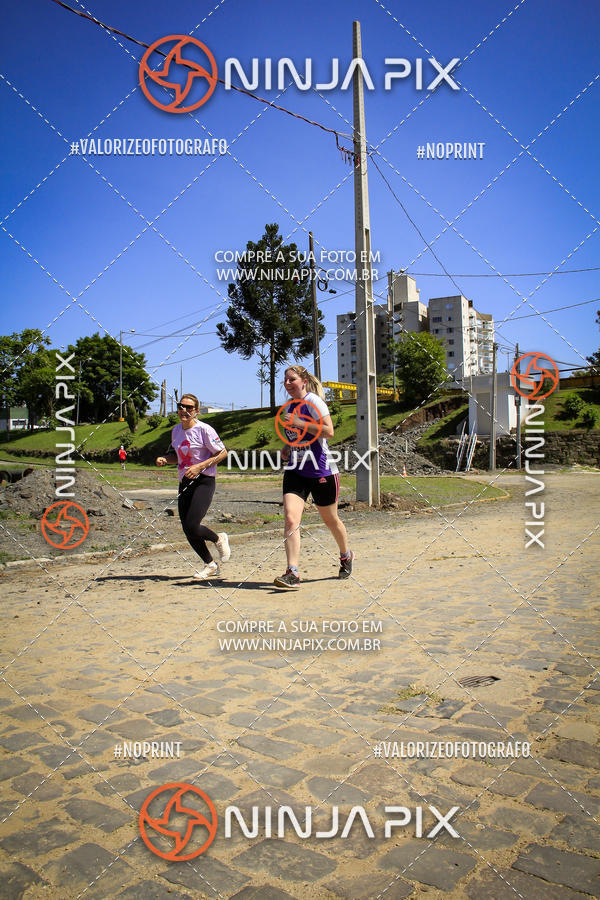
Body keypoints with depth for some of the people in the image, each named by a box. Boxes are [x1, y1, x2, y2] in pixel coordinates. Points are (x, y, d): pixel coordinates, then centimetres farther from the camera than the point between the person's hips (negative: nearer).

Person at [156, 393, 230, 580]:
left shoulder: (204, 429, -11)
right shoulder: (176, 430, 10)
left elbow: (222, 453, -10)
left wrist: (199, 466, -18)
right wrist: (164, 459, 1)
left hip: (204, 482, -7)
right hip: (185, 482, 7)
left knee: (192, 526, -17)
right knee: (187, 529, 4)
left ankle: (219, 539, 16)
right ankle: (210, 565, 24)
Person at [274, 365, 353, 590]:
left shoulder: (312, 401, -10)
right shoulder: (290, 407, 12)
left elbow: (328, 431, -22)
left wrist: (299, 423, -24)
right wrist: (287, 451, 9)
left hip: (321, 471, -5)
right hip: (296, 471, 6)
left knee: (330, 520, 12)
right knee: (290, 519, -14)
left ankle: (346, 556, 40)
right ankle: (292, 573, -17)